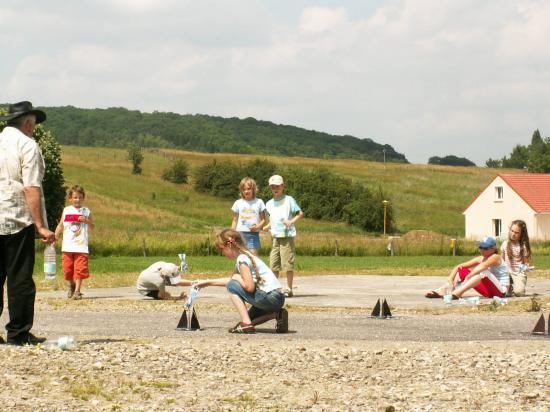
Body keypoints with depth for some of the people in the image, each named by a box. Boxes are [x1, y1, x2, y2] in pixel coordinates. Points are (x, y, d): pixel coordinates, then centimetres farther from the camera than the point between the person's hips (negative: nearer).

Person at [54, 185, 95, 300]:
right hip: (68, 246, 2)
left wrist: (87, 220, -9)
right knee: (67, 269, 5)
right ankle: (71, 287, 28)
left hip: (81, 246, -1)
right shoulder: (66, 210, 9)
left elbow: (92, 227, 10)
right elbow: (60, 226, 13)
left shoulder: (86, 211, 6)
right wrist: (55, 237, 4)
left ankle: (77, 291, -3)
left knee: (80, 269, -7)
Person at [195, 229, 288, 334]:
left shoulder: (242, 259, -12)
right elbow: (232, 279, 33)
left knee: (232, 286, -5)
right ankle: (277, 314, 5)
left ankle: (246, 323, -12)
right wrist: (209, 282, 36)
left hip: (270, 297, -10)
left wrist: (237, 278, -1)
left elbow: (249, 287, -20)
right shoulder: (245, 256, 18)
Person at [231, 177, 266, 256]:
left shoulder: (259, 202, 4)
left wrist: (258, 226, -13)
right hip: (240, 234, 2)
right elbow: (235, 220, 14)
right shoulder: (238, 203, 8)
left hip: (253, 234, -2)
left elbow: (263, 219, 7)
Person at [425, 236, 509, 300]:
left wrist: (467, 277, -45)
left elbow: (483, 266, -36)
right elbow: (458, 267, 2)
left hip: (500, 290, -7)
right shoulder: (480, 259, 8)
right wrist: (450, 280, -17)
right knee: (462, 270, 1)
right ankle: (442, 291, -17)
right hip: (489, 291, 7)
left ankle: (456, 293, -45)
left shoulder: (496, 257, -13)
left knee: (483, 272, -35)